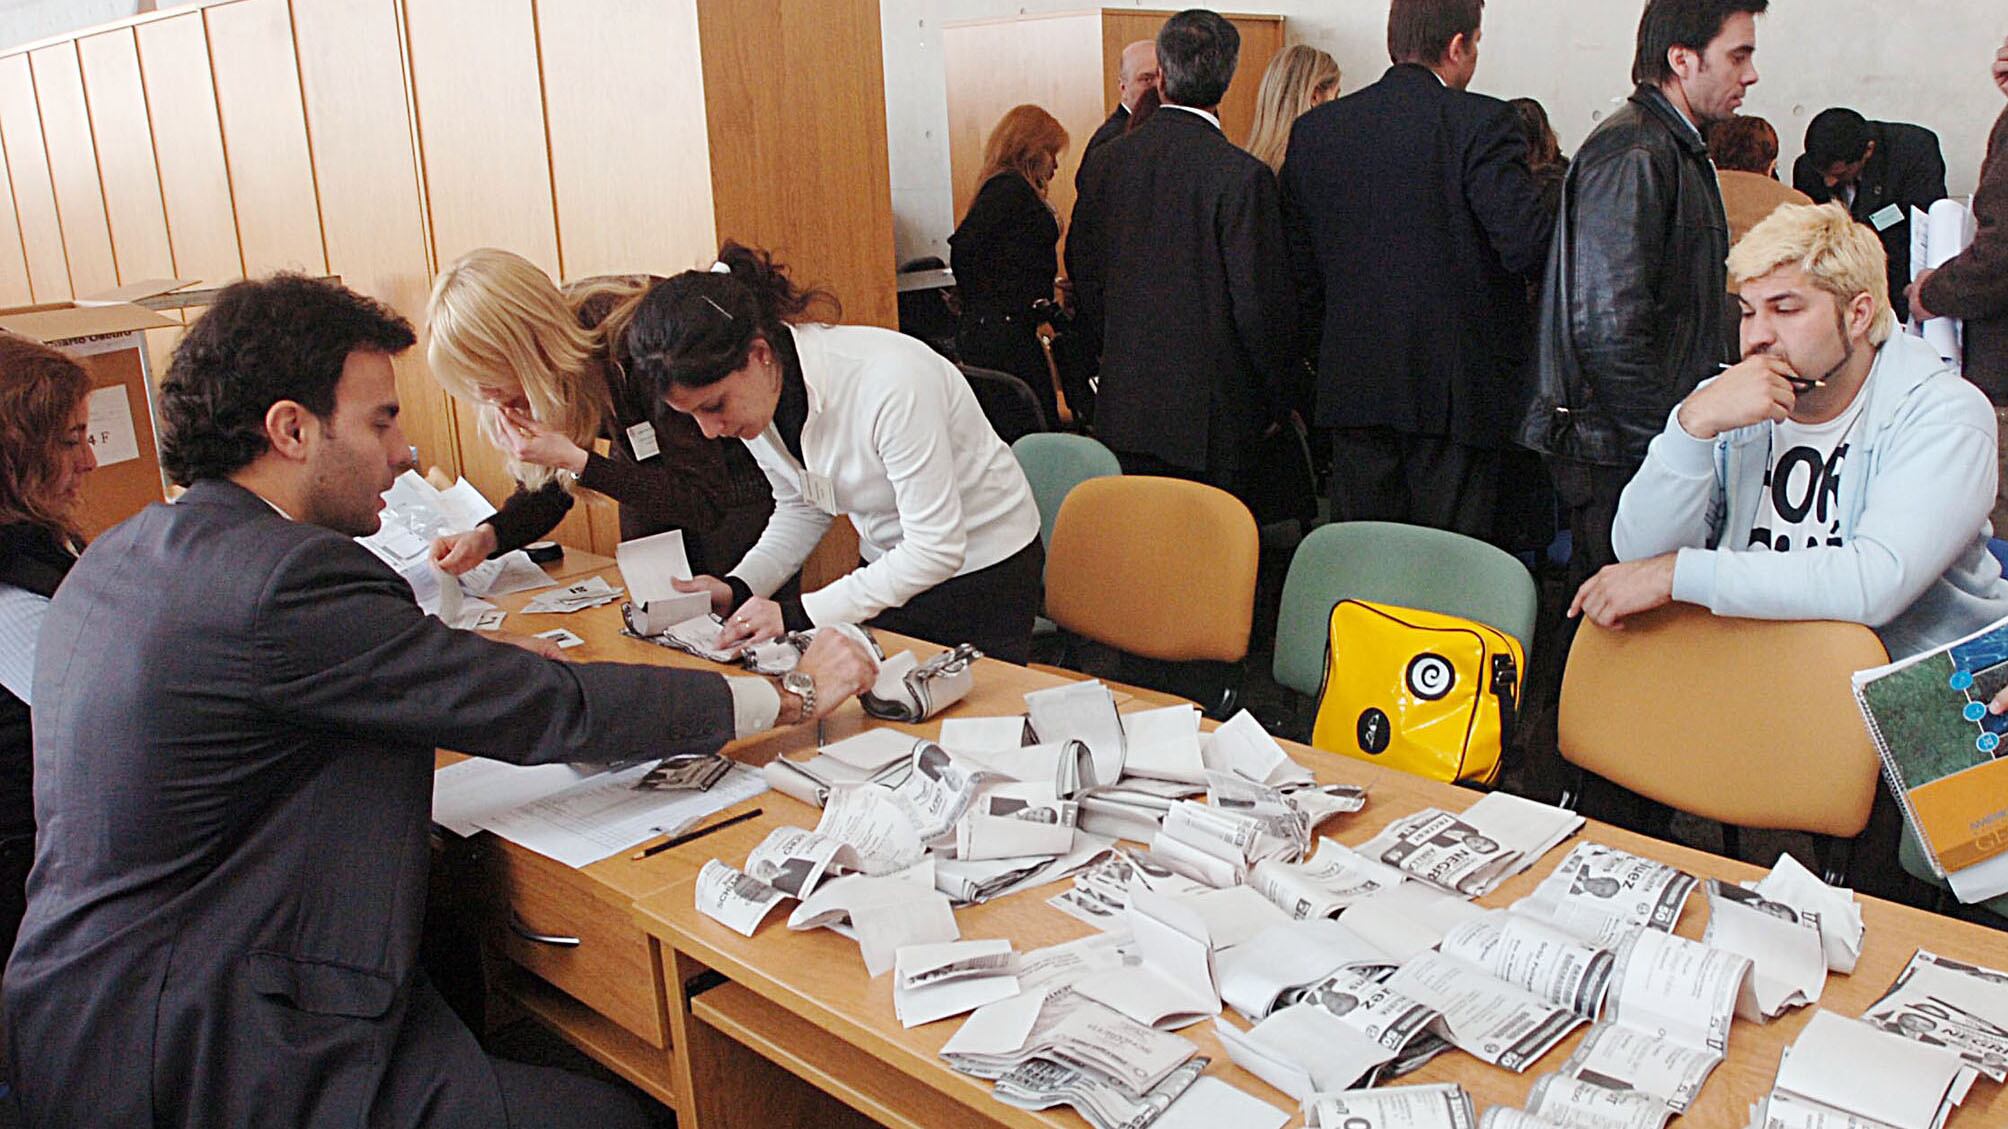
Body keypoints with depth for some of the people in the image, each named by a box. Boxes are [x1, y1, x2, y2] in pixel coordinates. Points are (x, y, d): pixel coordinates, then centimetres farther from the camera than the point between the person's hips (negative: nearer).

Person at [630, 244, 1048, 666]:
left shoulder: (888, 382, -34)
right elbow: (801, 509, 3)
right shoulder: (747, 395, -12)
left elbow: (937, 548, -30)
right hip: (892, 568, 6)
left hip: (983, 576, -6)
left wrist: (797, 615, -32)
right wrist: (736, 587, -15)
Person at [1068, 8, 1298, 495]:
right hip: (1209, 414, -5)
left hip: (1122, 407, 5)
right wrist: (1277, 400, 2)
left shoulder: (1109, 161, 2)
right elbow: (1262, 301, -13)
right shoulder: (1242, 175, -15)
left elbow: (1081, 268, 12)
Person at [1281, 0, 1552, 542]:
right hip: (1457, 386, -4)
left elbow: (1299, 268, 9)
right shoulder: (1482, 123, -10)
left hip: (1352, 385, 5)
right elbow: (1527, 246, -16)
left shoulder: (1314, 131, 7)